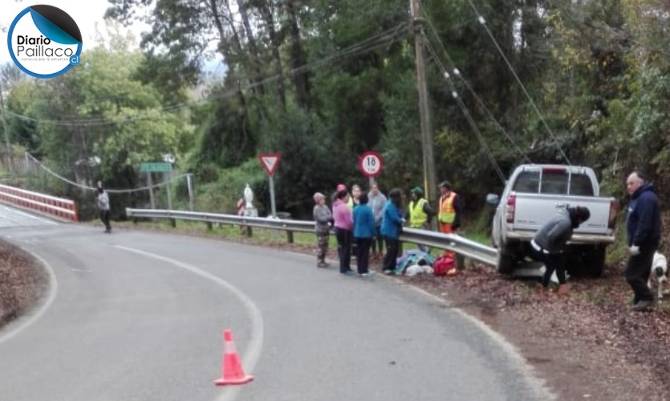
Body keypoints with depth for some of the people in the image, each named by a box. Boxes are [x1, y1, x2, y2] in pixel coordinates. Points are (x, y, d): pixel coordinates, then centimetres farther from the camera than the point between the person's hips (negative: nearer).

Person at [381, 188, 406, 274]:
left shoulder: (395, 205, 13)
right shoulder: (390, 206, -20)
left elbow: (398, 216, 18)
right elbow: (395, 218, -22)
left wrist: (401, 219, -4)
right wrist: (402, 220, -4)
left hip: (394, 231, 10)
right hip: (389, 231, -10)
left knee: (395, 249, 11)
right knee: (391, 249, -9)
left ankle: (392, 267, 18)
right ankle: (386, 268, -3)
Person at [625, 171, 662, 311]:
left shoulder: (646, 198, -19)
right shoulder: (639, 197, 16)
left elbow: (644, 224, -27)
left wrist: (636, 243, -28)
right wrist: (634, 242, 20)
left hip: (644, 243, -11)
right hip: (643, 243, 11)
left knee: (631, 273, -9)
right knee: (641, 273, 13)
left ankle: (646, 298, 0)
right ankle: (640, 300, 18)